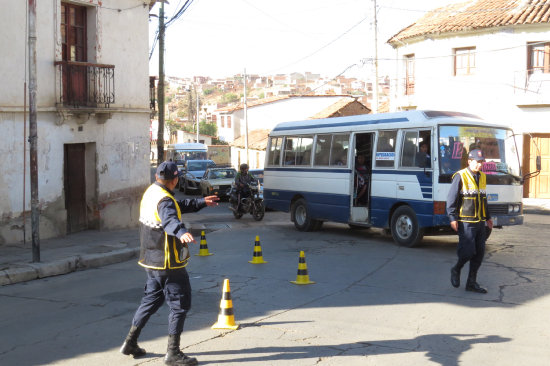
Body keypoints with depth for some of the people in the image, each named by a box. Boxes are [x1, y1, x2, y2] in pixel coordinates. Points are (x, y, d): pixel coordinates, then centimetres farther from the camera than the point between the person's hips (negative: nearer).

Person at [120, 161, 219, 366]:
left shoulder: (151, 192, 9)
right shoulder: (164, 200, -21)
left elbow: (179, 206, 24)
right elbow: (170, 219, -43)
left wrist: (202, 203, 31)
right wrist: (182, 232, -62)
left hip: (151, 259, 10)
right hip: (168, 264, -10)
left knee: (152, 299, 23)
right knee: (180, 304, -1)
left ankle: (130, 342, 28)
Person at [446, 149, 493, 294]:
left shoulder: (482, 177, 13)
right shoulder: (460, 177, -9)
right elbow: (451, 199, -10)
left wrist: (488, 217, 24)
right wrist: (453, 218, -16)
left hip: (480, 222, 7)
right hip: (466, 222, -7)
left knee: (479, 253, 6)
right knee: (468, 251, -10)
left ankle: (472, 283, 14)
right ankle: (456, 270, 19)